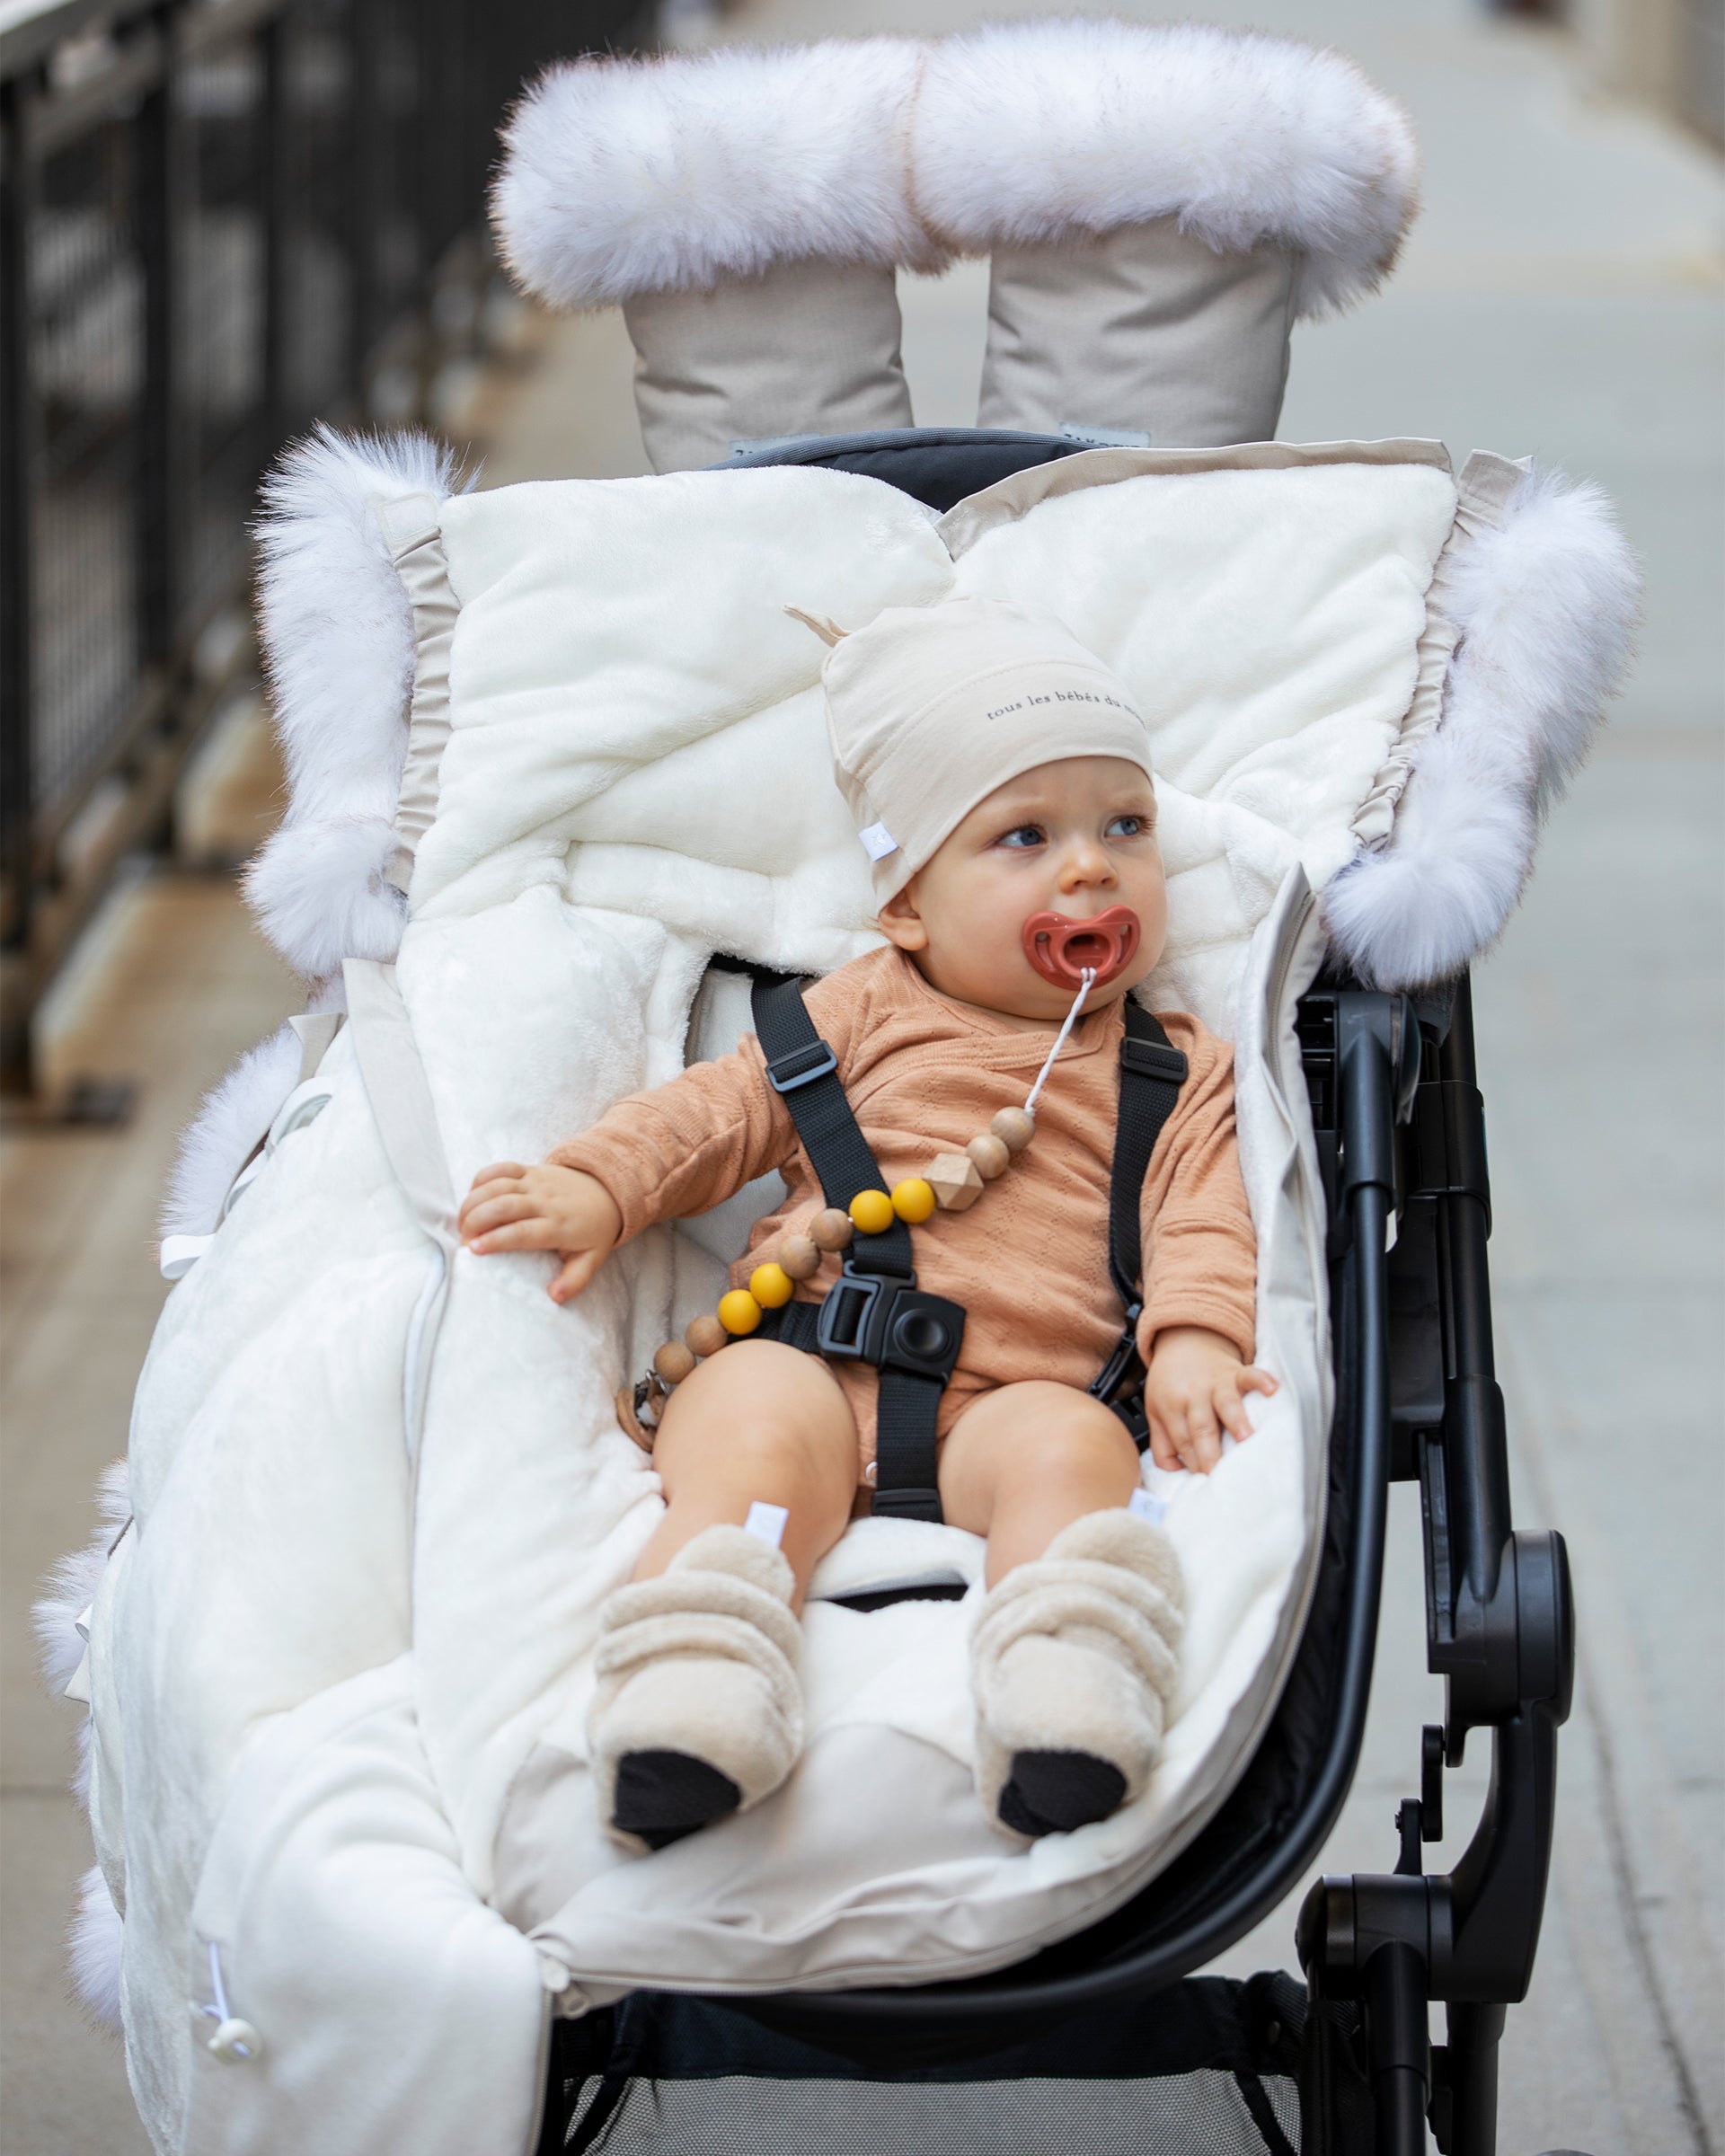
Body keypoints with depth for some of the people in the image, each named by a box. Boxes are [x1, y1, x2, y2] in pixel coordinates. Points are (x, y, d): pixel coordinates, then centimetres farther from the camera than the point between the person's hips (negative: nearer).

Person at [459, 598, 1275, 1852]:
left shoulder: (1178, 1071, 24)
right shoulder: (868, 1013, 25)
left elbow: (1206, 1221, 12)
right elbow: (725, 1107, 22)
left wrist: (1195, 1337, -10)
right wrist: (596, 1186, 4)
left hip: (1014, 1395, 0)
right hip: (816, 1361, 0)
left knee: (1072, 1443, -35)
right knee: (756, 1416, -34)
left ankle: (1065, 1698, -57)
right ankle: (692, 1698, -54)